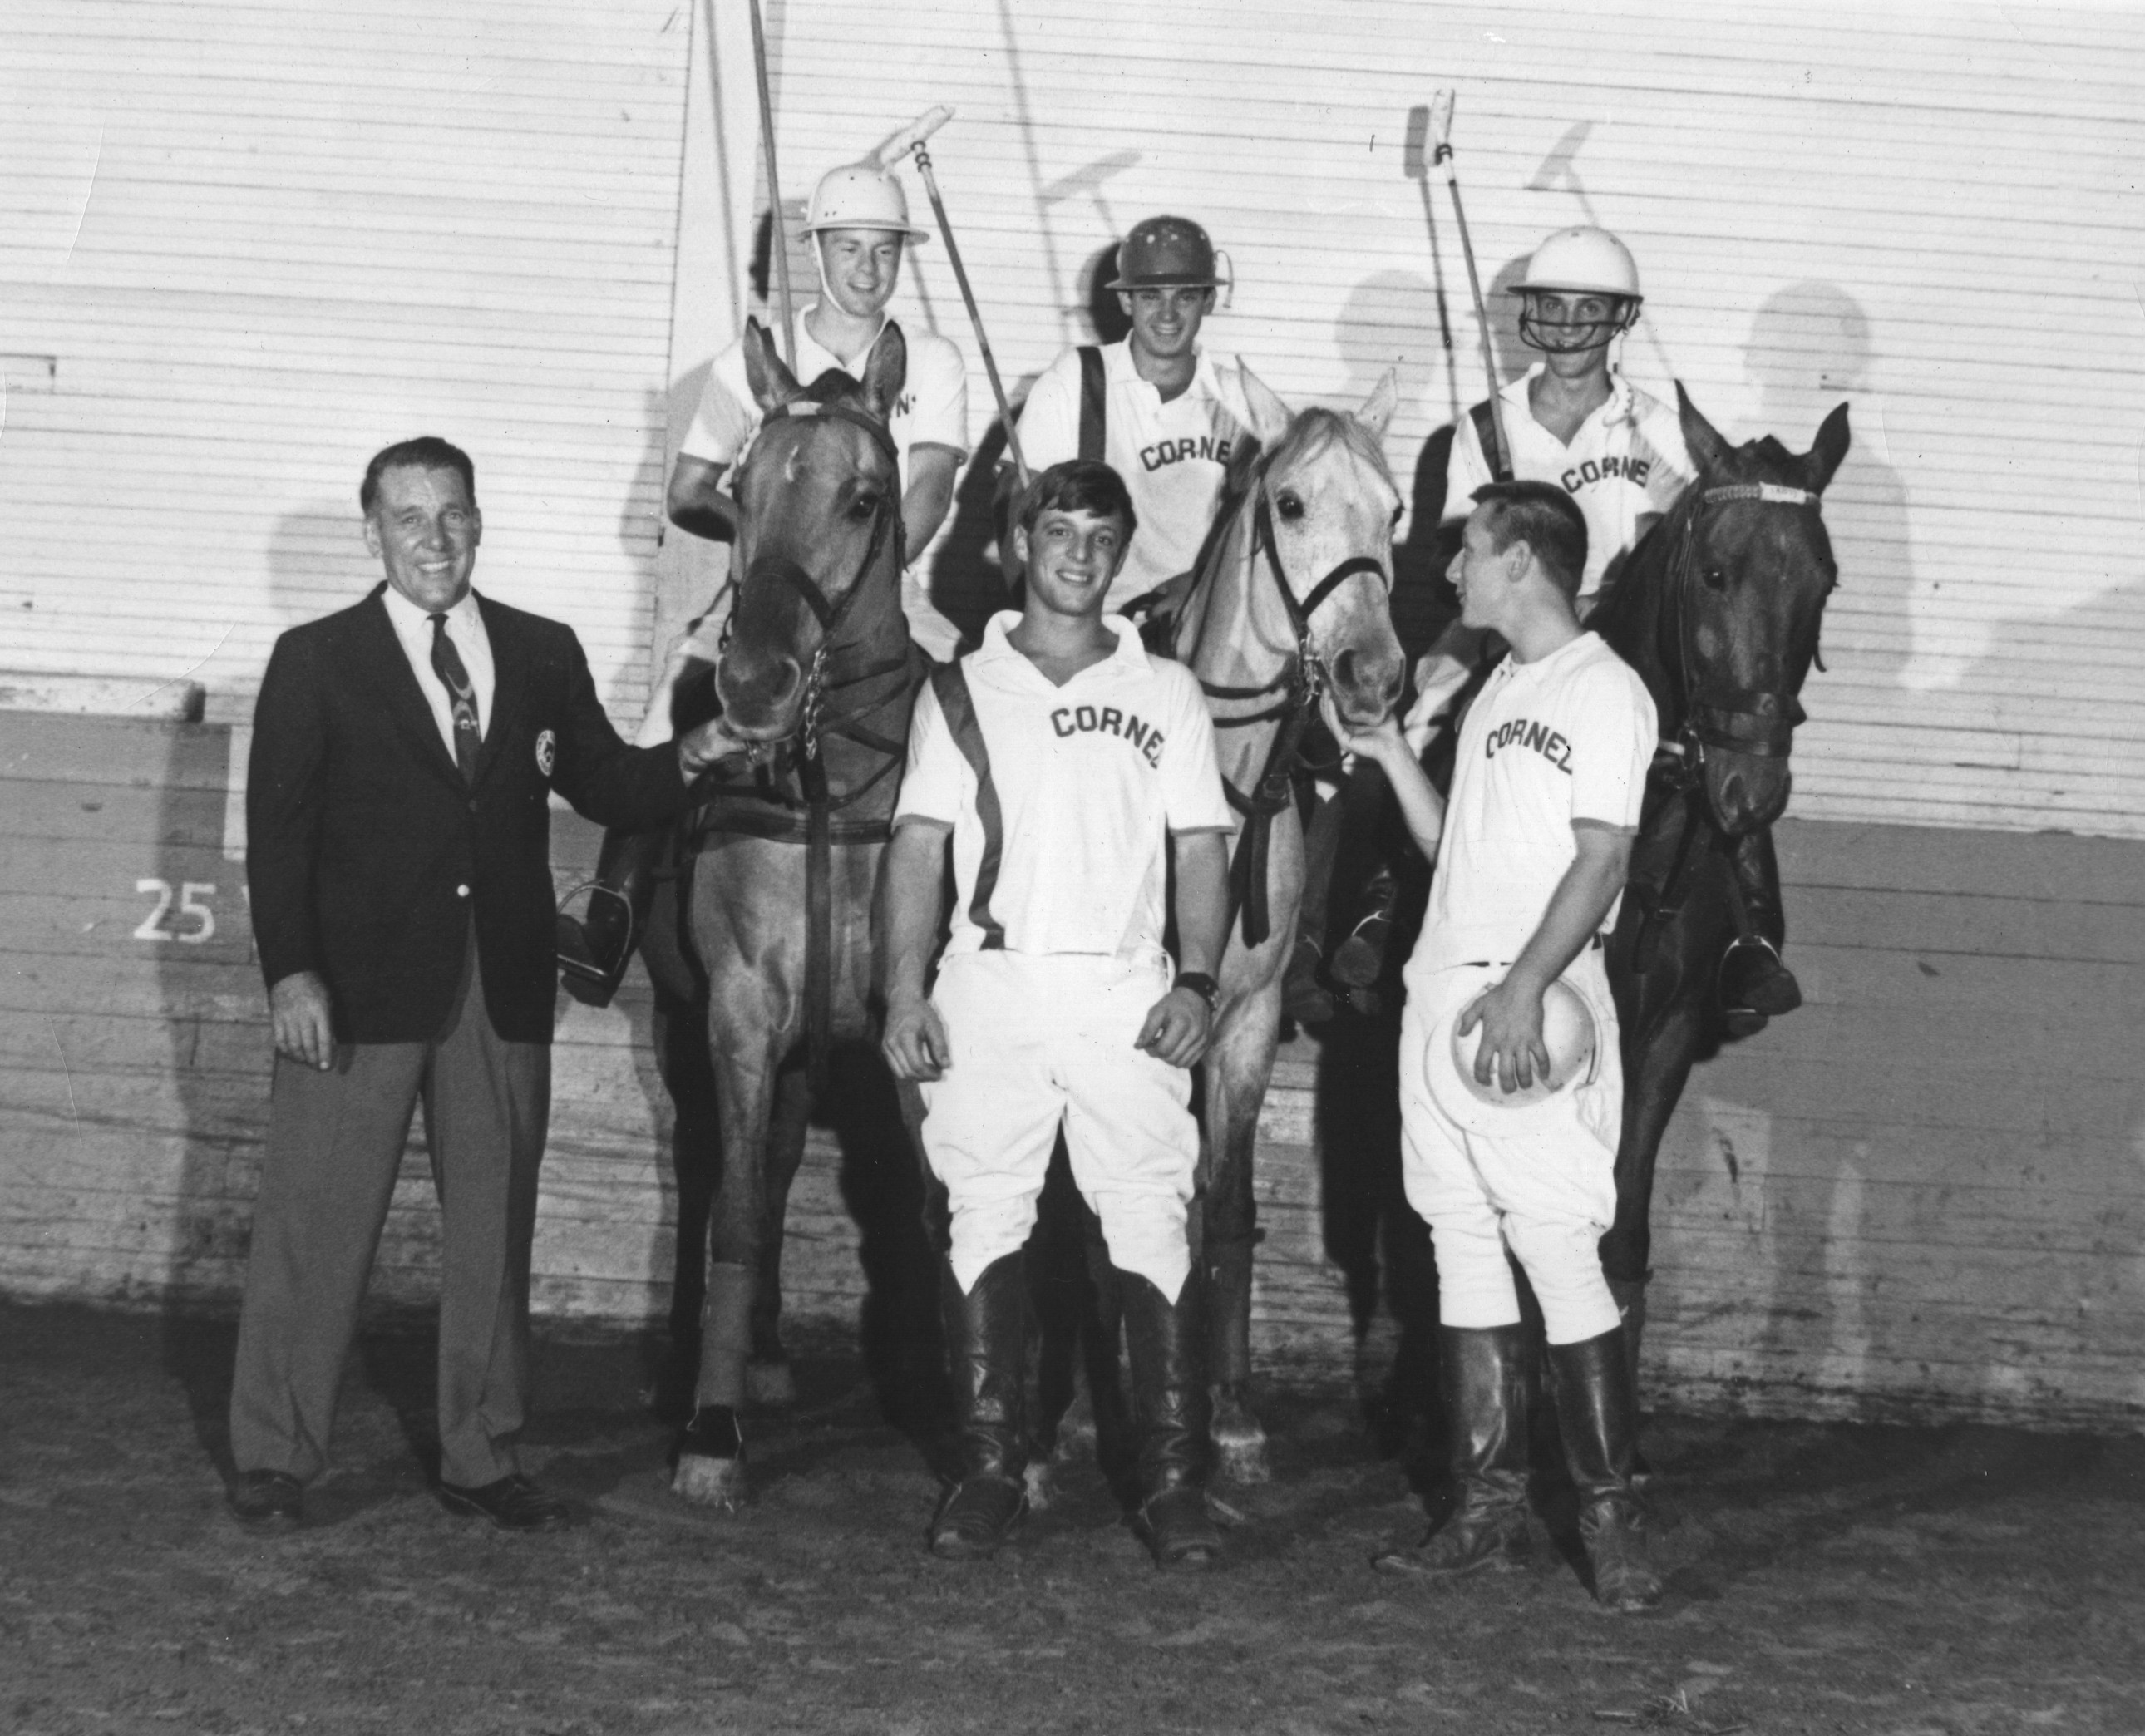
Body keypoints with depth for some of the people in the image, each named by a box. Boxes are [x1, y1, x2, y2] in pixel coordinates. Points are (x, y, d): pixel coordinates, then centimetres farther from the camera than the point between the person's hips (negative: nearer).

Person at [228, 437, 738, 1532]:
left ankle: (480, 1459, 18)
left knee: (494, 1229, 8)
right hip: (362, 984, -3)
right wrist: (290, 972, -12)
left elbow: (607, 790, 13)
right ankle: (274, 1459, 11)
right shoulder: (315, 661, 2)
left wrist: (689, 760, -7)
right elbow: (278, 827, -3)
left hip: (504, 986, 3)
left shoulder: (543, 654, 10)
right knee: (315, 1226, 0)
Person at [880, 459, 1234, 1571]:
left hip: (1125, 995, 0)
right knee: (983, 1225, 0)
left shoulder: (1164, 693, 12)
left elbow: (1201, 848, 8)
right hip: (987, 986, 1)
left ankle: (1174, 1481, -4)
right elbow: (918, 844, 6)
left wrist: (1196, 982, -6)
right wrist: (904, 991, -4)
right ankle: (989, 1469, 8)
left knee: (1154, 1228, -7)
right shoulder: (961, 689, 12)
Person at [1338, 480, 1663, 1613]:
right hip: (1442, 992, 9)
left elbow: (1601, 858, -15)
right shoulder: (1497, 691, 20)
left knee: (1560, 1253, -10)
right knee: (1463, 1253, 8)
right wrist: (1389, 750, 14)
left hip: (1532, 1010, -9)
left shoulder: (1602, 690, -6)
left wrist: (1524, 989, -23)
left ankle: (1610, 1513, -3)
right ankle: (1487, 1507, 13)